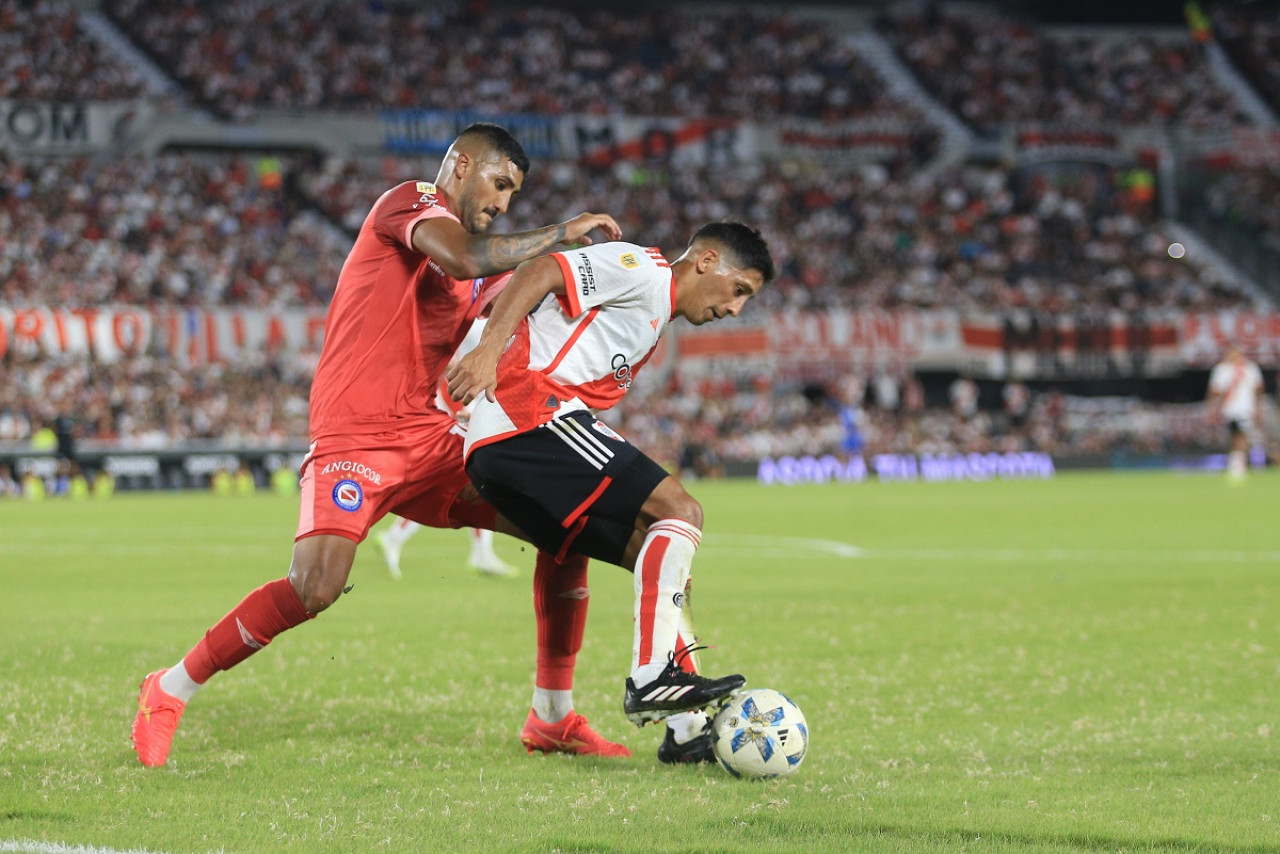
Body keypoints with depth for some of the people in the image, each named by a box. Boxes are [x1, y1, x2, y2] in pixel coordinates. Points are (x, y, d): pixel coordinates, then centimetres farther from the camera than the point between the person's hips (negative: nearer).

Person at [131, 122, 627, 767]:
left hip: (431, 440, 9)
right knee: (316, 588, -26)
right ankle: (169, 692, -6)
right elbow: (469, 259, -21)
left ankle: (553, 719, 11)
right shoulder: (411, 201, -3)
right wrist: (561, 233, -11)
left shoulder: (477, 283, 23)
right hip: (356, 436, -9)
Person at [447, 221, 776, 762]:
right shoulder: (644, 271, 0)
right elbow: (538, 274, -12)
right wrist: (489, 351, -24)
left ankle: (688, 727, 4)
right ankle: (651, 676, -25)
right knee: (679, 511, -16)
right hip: (530, 414, -10)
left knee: (661, 557, 8)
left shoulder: (652, 324, 31)